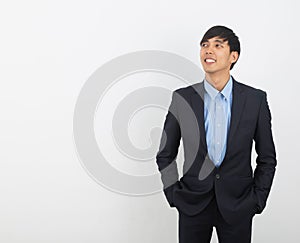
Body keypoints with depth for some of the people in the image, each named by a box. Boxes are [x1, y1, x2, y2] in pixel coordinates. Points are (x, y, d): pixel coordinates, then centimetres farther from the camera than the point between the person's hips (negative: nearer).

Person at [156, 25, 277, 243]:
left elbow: (267, 158, 4)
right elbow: (165, 155, 5)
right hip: (192, 207, 0)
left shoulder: (255, 99, -4)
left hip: (237, 207, 0)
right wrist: (174, 196, 0)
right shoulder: (182, 98, -4)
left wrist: (257, 201, -1)